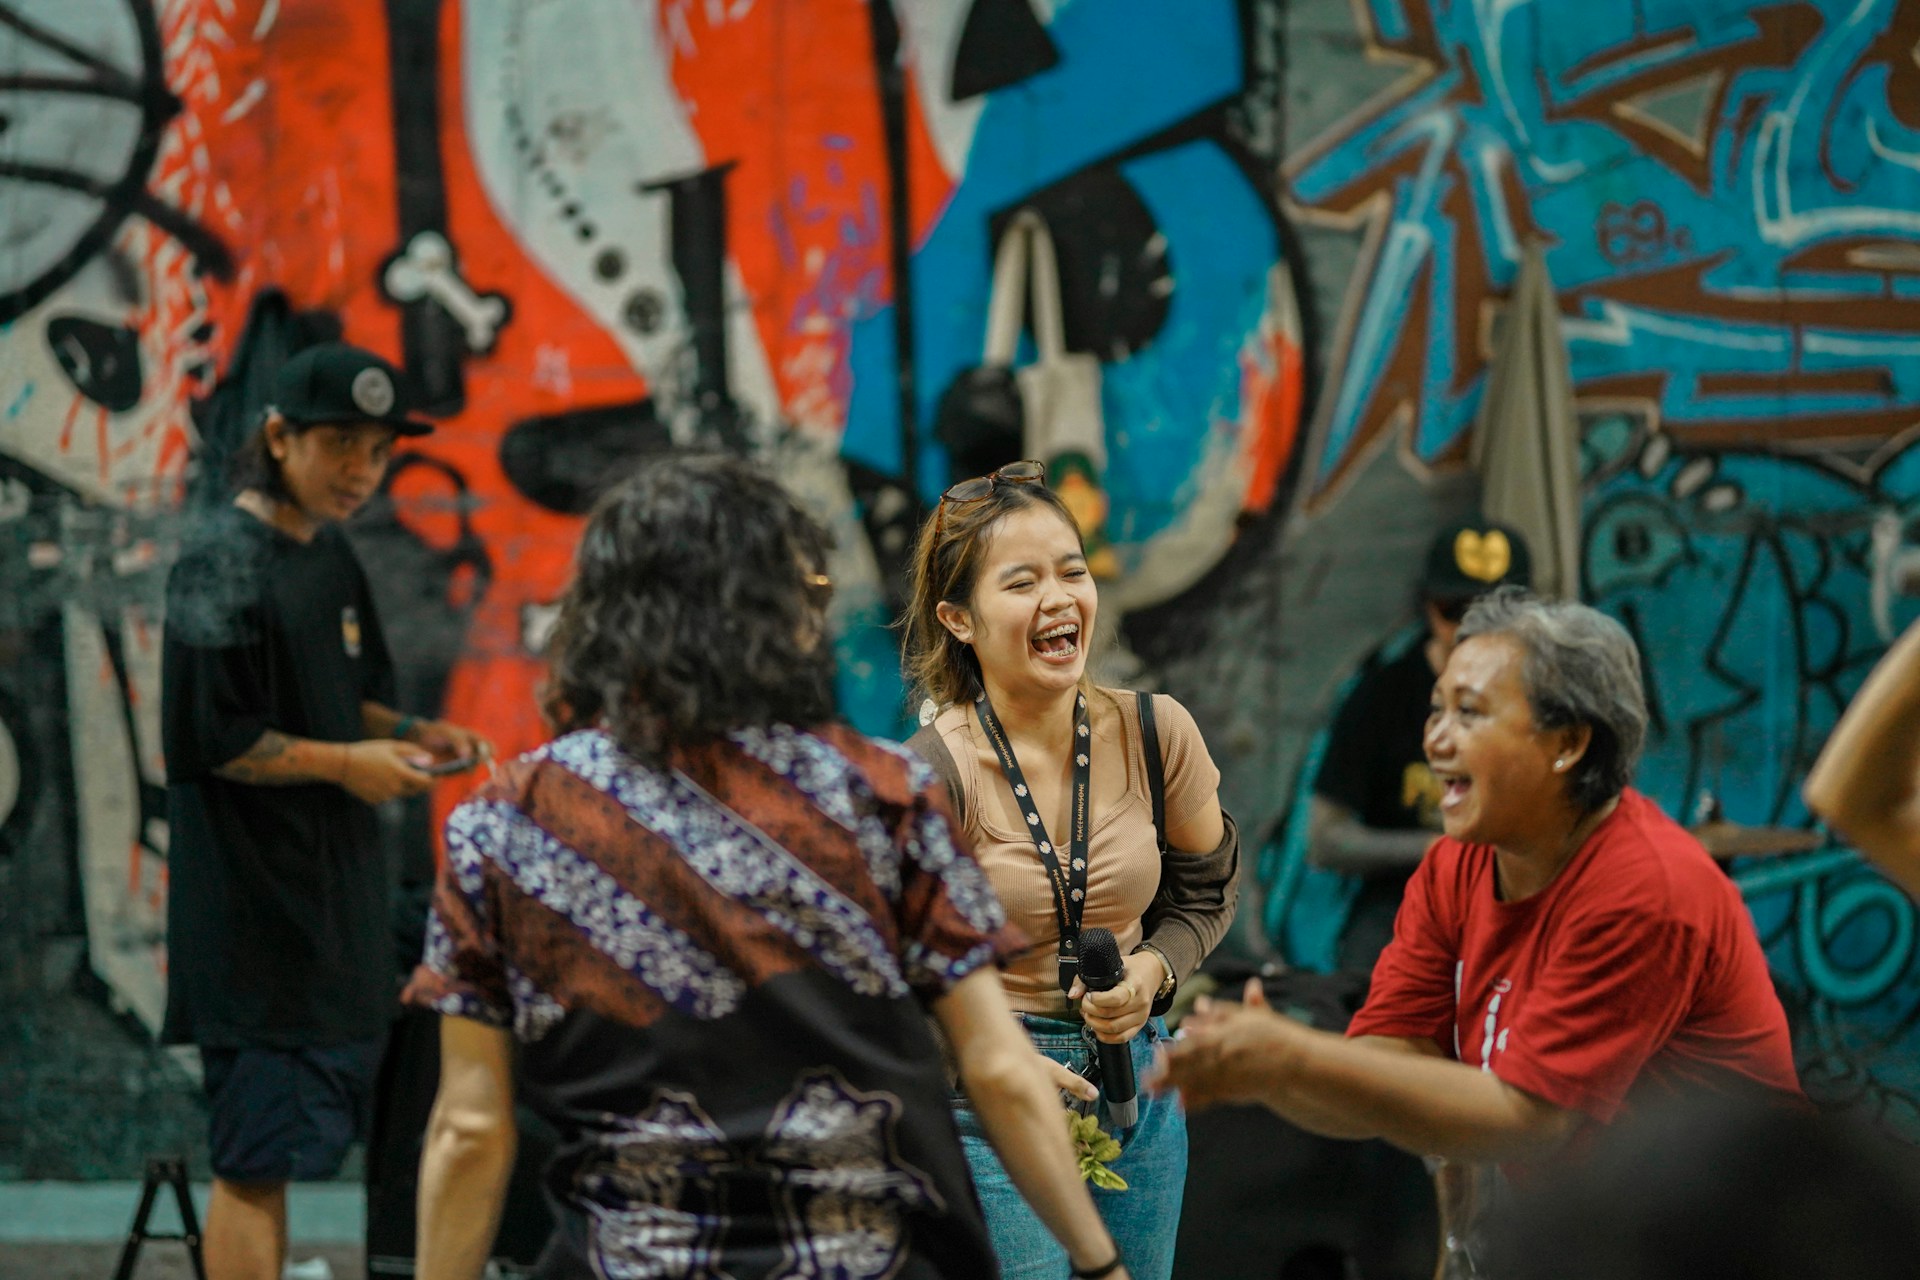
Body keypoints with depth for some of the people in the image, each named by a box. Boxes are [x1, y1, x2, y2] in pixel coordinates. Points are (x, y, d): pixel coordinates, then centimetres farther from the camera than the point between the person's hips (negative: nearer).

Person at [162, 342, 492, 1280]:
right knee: (258, 1156, -7)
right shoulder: (225, 562, -14)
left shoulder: (330, 556, 13)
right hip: (254, 911, -9)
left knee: (303, 1136, 15)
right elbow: (208, 738, -19)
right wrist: (347, 763, -14)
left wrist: (404, 734, 4)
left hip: (330, 889, 9)